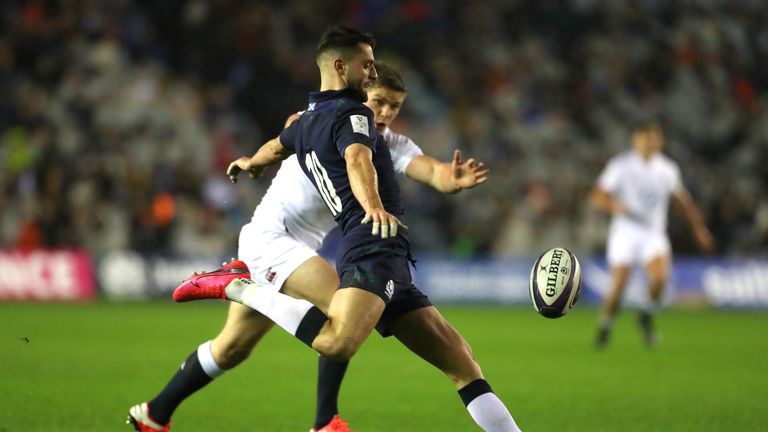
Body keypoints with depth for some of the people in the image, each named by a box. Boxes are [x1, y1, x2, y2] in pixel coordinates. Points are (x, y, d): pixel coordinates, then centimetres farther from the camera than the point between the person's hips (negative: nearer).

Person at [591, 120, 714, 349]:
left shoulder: (667, 168, 6)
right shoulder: (621, 165, -4)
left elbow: (683, 199, 19)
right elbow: (597, 195, -4)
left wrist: (698, 227, 18)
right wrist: (613, 205, -25)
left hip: (654, 233, 2)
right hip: (625, 232, -2)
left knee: (660, 276, -24)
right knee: (617, 288, -9)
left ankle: (647, 316, 2)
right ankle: (605, 328, 17)